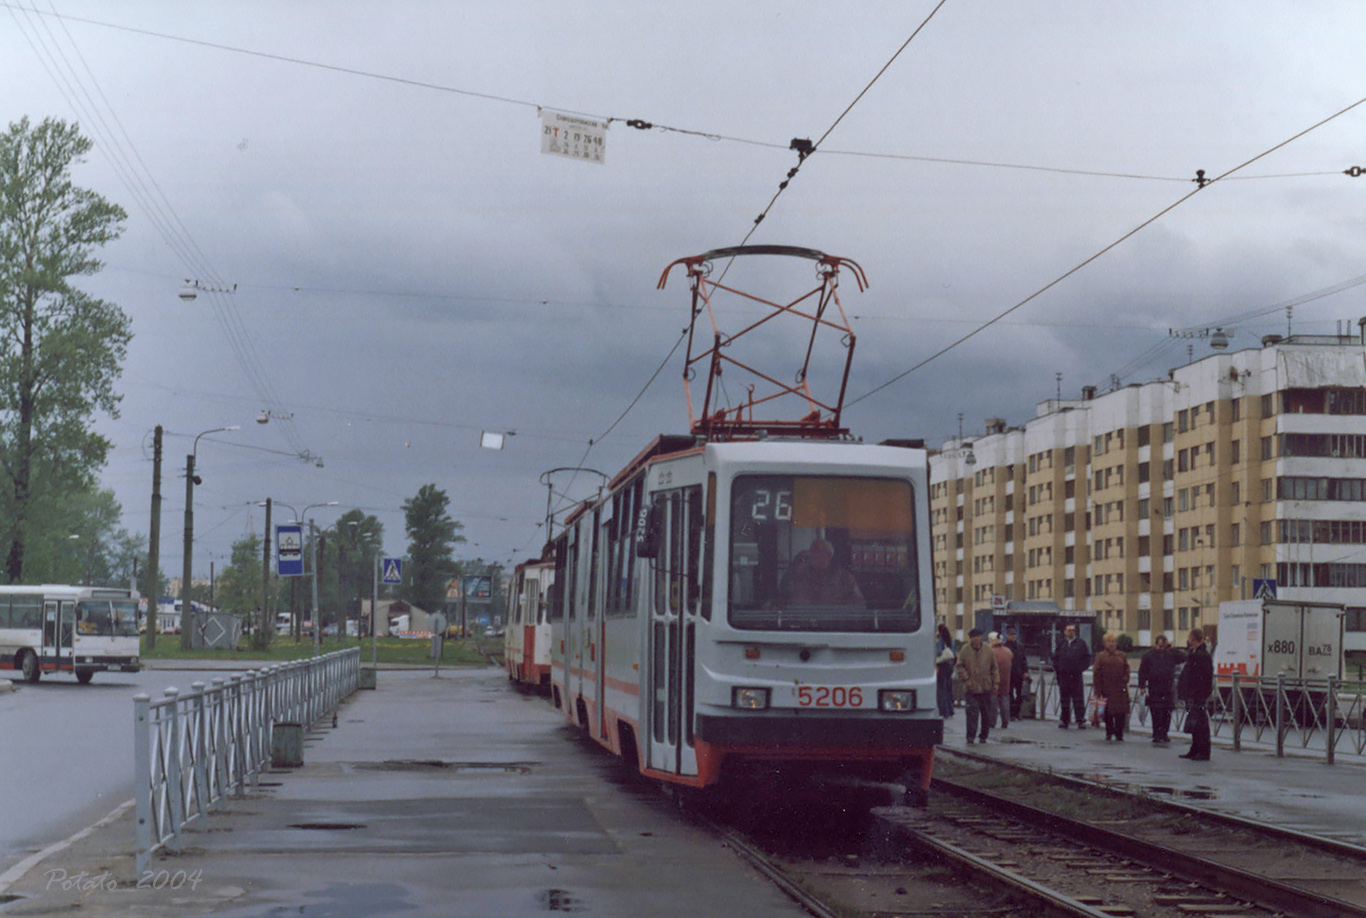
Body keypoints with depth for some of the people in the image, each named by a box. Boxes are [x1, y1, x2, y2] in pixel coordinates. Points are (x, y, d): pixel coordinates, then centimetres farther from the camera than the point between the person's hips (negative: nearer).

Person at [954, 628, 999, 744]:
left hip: (986, 688, 2)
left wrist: (996, 682, 5)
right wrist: (966, 679, -8)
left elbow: (994, 668, 11)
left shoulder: (988, 650, 4)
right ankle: (970, 738, -5)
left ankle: (984, 736, 21)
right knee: (972, 713, -10)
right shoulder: (965, 650, -1)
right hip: (971, 688, -2)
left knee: (986, 714, 8)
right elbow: (959, 666, 3)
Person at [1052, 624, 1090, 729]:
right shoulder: (1061, 643, 11)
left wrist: (1081, 668, -4)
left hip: (1076, 675, -2)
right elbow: (1055, 657, 16)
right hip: (1063, 675, 2)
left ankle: (1081, 720, -3)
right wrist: (1057, 669, 3)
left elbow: (1087, 657, 5)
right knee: (1064, 699, 7)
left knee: (1078, 699, -5)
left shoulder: (1081, 643, 4)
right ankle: (1064, 721, 13)